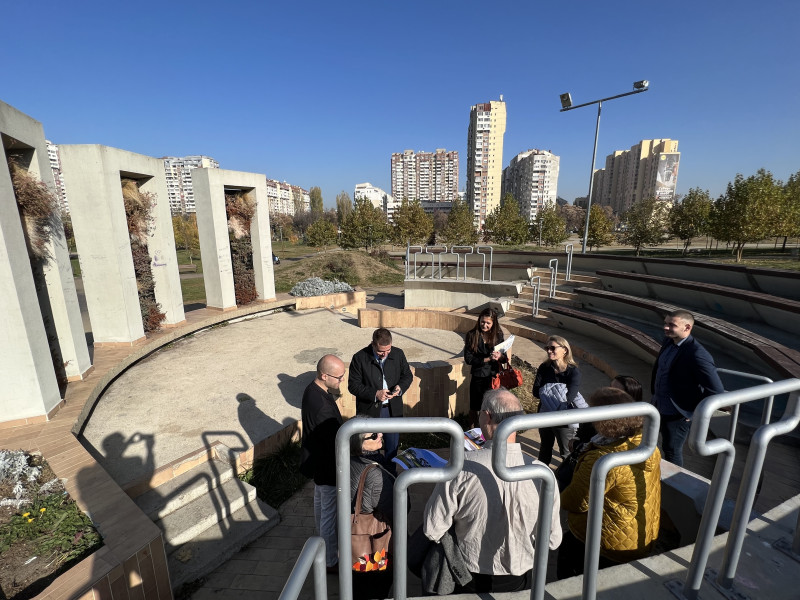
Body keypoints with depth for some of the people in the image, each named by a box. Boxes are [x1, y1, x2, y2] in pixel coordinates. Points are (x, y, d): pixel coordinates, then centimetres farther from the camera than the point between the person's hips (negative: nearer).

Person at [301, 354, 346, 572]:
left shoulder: (312, 389, -7)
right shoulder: (322, 407, -37)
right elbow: (335, 442, -30)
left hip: (317, 459, 10)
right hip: (327, 466, -9)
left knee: (320, 502, 30)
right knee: (330, 513, 11)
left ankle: (323, 538, 54)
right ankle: (331, 562, 32)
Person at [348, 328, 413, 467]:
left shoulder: (398, 354, -6)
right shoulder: (360, 358, -15)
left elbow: (408, 375, 7)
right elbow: (353, 385, -13)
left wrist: (400, 387, -14)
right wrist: (375, 394, -25)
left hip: (393, 410, 3)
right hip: (369, 411, -2)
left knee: (392, 447, 17)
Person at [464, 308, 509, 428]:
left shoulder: (498, 335, -4)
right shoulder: (472, 335, -10)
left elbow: (504, 357, 0)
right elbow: (468, 359, -12)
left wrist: (500, 357, -23)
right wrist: (487, 359, -22)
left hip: (493, 376, 1)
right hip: (477, 377, -1)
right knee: (474, 407, 12)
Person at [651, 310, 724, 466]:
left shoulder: (697, 355, -27)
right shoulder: (669, 342, -2)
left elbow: (716, 390, -24)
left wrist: (695, 412, -14)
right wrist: (655, 391, 16)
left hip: (678, 414, -7)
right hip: (660, 407, 7)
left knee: (672, 450, 11)